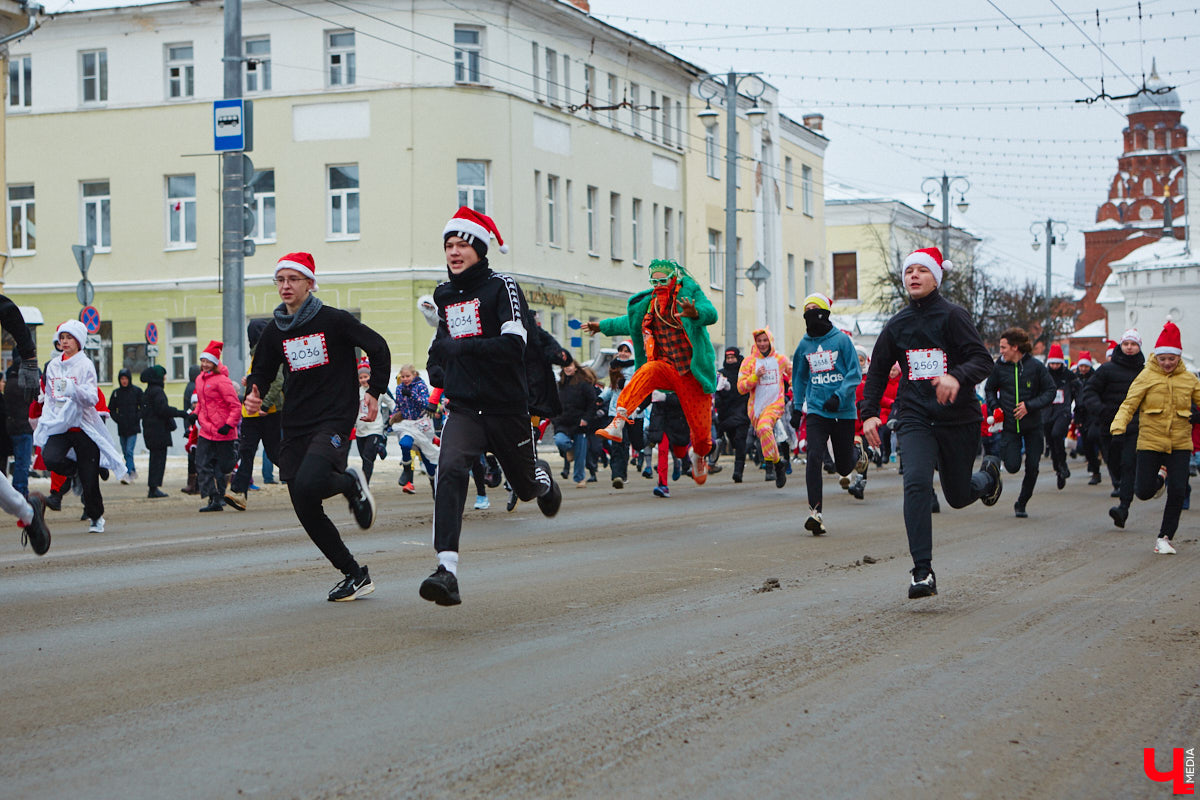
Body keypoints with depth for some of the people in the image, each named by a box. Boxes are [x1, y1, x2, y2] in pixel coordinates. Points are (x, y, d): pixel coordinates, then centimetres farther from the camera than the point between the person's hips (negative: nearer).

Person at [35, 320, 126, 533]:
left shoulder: (85, 365, -4)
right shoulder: (53, 366, 12)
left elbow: (92, 398, -14)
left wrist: (73, 389, -31)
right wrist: (44, 422, 15)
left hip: (83, 426, -4)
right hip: (59, 427, 4)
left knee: (89, 480, -3)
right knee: (50, 458, -25)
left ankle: (96, 517, 21)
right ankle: (73, 471, 10)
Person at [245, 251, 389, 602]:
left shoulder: (334, 320, -5)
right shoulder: (275, 331, 9)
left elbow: (378, 348, 2)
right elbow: (261, 371, 19)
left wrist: (374, 393, -1)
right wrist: (253, 395, -3)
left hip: (335, 420, -6)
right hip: (294, 427, 6)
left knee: (309, 484, -30)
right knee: (306, 512, 0)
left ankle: (351, 483, 5)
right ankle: (354, 575, 14)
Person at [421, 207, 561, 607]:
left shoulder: (502, 287, -8)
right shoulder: (444, 294, 11)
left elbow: (514, 344, -21)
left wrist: (464, 347, -24)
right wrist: (436, 366, 13)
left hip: (506, 406, -3)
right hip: (463, 406, 3)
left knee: (526, 487, 15)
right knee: (450, 471, -25)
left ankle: (542, 477, 56)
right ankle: (447, 571, -33)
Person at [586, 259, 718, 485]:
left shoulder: (691, 294, -7)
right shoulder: (649, 304, 7)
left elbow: (711, 314, -27)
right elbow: (631, 322, 27)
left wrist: (695, 313, -49)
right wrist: (602, 326, 34)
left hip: (692, 373, -2)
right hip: (666, 367, 2)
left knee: (701, 429, 1)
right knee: (645, 373, -34)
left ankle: (699, 457, 38)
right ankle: (617, 425, -42)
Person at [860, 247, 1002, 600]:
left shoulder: (953, 316, -5)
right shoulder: (896, 325, 8)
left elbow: (983, 360, -13)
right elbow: (877, 371, 18)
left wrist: (957, 377, -33)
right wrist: (869, 413, 6)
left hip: (958, 418, -2)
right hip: (914, 418, 2)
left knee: (958, 496, 10)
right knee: (916, 482, -22)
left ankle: (989, 475, 48)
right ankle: (922, 571, -22)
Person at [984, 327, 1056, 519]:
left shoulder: (1035, 366, -7)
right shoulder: (999, 367, -1)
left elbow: (1050, 392, -3)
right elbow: (989, 389, 15)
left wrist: (1029, 406, -15)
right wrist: (994, 406, -4)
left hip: (1033, 426, -1)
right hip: (1009, 426, 1)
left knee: (1032, 468, -1)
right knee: (1012, 467, -10)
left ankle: (1021, 503, 18)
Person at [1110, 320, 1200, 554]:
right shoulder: (1147, 376, -2)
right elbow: (1129, 403, -7)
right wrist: (1119, 425, -25)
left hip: (1180, 442, 1)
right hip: (1150, 441, -1)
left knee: (1177, 491, -8)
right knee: (1144, 492, -1)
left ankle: (1165, 537, 8)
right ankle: (1159, 477, 35)